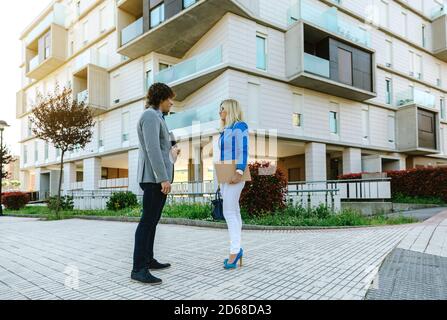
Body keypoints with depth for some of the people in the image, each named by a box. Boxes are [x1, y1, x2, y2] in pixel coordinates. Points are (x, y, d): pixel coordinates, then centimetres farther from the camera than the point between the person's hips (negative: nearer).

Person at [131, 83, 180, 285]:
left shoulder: (155, 117, 22)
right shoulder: (151, 116, -11)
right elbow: (152, 149, -22)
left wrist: (170, 151, 44)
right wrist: (164, 178, -25)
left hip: (157, 178, 11)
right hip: (155, 178, -11)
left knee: (152, 220, 13)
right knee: (148, 221, -11)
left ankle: (148, 260, 21)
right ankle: (139, 268, -9)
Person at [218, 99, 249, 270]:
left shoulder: (240, 126, -5)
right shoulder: (225, 130, 20)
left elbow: (242, 151, -15)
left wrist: (239, 172, -24)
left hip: (235, 174, -9)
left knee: (229, 212, -12)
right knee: (233, 212, 8)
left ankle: (235, 250, -9)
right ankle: (236, 249, 11)